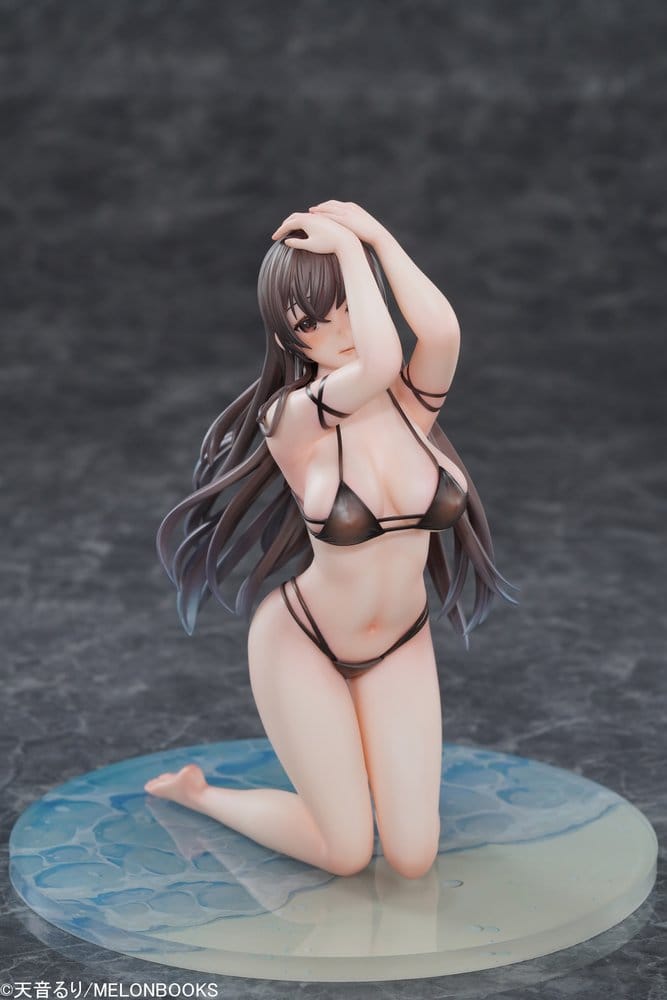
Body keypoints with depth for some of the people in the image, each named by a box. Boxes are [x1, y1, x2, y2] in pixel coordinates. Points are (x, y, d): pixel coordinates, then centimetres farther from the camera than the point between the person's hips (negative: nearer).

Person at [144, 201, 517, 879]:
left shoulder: (413, 398, -8)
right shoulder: (290, 417, -20)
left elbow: (441, 331, -31)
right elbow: (377, 363, -39)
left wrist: (373, 234, -20)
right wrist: (343, 244, -26)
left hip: (400, 645, 4)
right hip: (303, 642, -4)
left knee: (412, 857, -3)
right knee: (345, 854, 0)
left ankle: (355, 749, 29)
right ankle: (194, 791, 24)